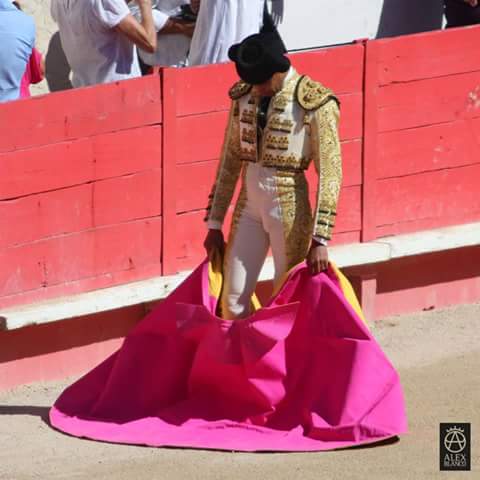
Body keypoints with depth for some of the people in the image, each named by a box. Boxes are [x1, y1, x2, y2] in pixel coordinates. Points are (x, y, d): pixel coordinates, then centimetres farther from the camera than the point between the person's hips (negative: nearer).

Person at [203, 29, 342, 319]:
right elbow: (230, 160, 10)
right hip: (249, 204, 5)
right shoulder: (244, 95, 3)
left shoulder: (314, 103, -14)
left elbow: (330, 172, -13)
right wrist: (215, 224, 11)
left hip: (288, 205, -5)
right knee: (233, 303, 6)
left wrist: (320, 239, -15)